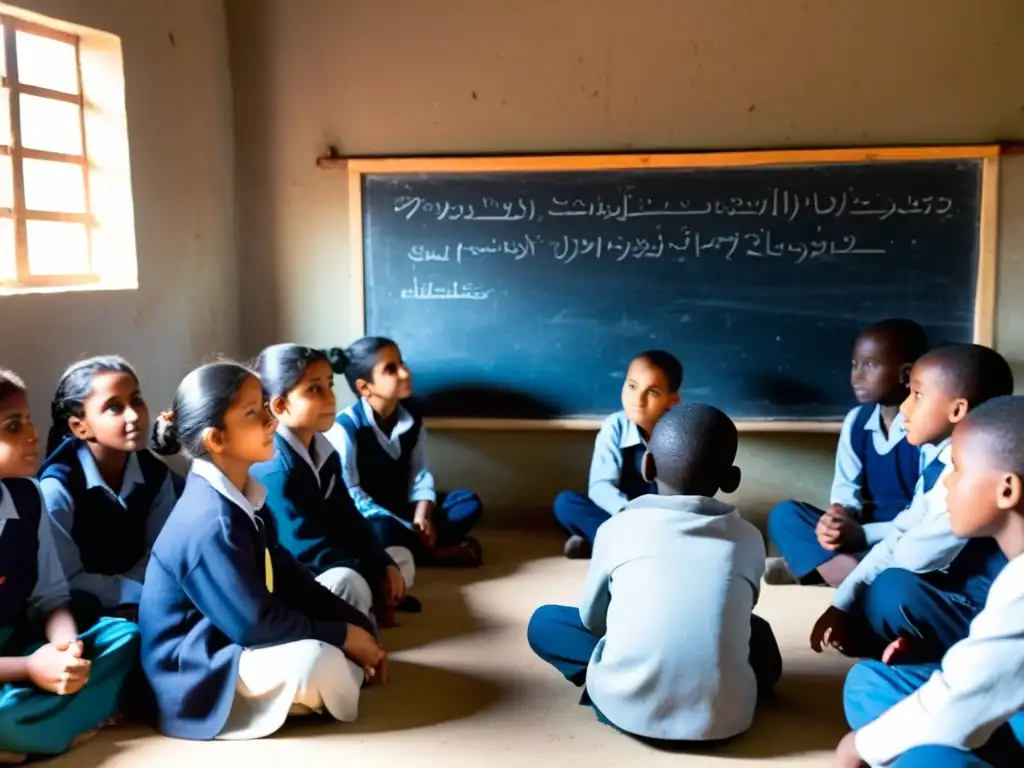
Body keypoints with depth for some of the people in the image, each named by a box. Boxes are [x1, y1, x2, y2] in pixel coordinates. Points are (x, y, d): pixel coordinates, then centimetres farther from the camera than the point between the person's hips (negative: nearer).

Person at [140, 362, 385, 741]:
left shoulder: (241, 497, 4)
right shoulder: (211, 523, -26)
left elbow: (288, 577, 6)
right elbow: (256, 624, -25)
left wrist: (356, 625, -2)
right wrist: (343, 637, -16)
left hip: (229, 643, 9)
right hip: (191, 674, -9)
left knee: (348, 625, 9)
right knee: (315, 661, -31)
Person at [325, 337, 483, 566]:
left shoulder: (412, 419, 0)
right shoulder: (344, 427, -18)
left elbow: (420, 472, 3)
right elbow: (350, 495, -20)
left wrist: (422, 516, -18)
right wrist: (407, 528, -25)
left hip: (401, 510, 6)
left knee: (470, 503, -8)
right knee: (383, 531, -40)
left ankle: (410, 548, -20)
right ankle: (437, 552, -16)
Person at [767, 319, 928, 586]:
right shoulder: (856, 421, 4)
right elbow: (846, 486, 6)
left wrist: (863, 535, -25)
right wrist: (839, 516, -18)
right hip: (864, 531, 6)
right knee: (785, 515, -12)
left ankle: (811, 564, -22)